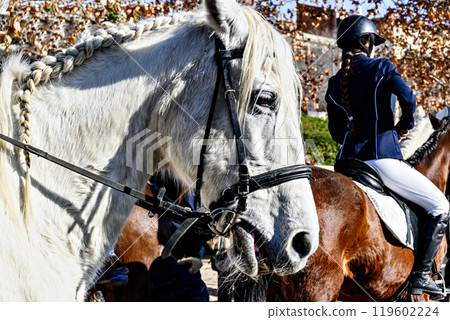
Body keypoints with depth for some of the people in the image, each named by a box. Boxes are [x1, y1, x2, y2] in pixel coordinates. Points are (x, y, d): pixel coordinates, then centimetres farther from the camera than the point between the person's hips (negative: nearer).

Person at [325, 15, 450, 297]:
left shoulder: (334, 83, 12)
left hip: (348, 158, 6)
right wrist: (405, 126, 3)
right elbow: (408, 98, -16)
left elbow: (336, 131, 14)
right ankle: (420, 275, -6)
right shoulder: (381, 68, -3)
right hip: (382, 157, -6)